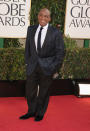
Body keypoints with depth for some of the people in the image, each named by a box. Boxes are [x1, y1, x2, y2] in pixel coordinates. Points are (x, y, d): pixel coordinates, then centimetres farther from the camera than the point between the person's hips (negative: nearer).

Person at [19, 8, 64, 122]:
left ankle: (40, 113, 28)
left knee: (44, 92, 9)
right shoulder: (31, 29, 5)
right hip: (33, 66, 3)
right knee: (30, 90, 9)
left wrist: (56, 68, -6)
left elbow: (60, 52, -4)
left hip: (47, 67, -3)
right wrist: (27, 62, 10)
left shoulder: (55, 32, -6)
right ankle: (31, 112, 29)